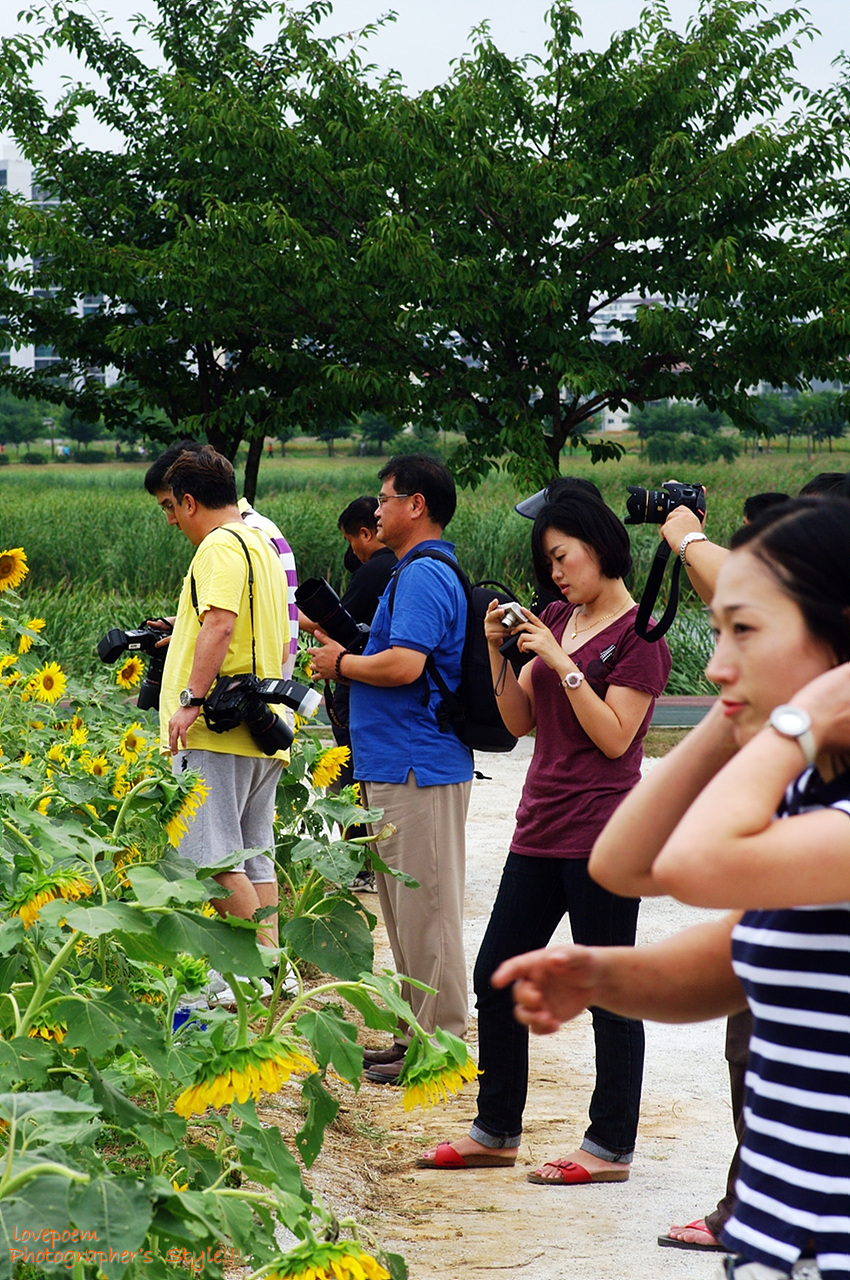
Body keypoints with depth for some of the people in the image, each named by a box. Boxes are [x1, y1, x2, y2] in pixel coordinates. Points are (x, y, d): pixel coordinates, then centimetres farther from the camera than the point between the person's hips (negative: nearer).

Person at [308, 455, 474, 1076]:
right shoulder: (420, 572, 18)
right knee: (405, 908, 14)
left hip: (418, 769, -11)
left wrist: (342, 663, -9)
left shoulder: (423, 576, -15)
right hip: (402, 766, 11)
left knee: (424, 909, -5)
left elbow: (403, 665, -26)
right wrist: (345, 652, 15)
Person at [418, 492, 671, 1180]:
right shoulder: (557, 620, 15)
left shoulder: (639, 634, -7)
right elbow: (520, 721, 13)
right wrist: (498, 651, 1)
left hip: (602, 837, -8)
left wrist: (562, 664, -18)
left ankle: (611, 1147, 8)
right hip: (542, 827, 8)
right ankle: (496, 1131, 21)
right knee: (496, 974, 10)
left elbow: (614, 737, -14)